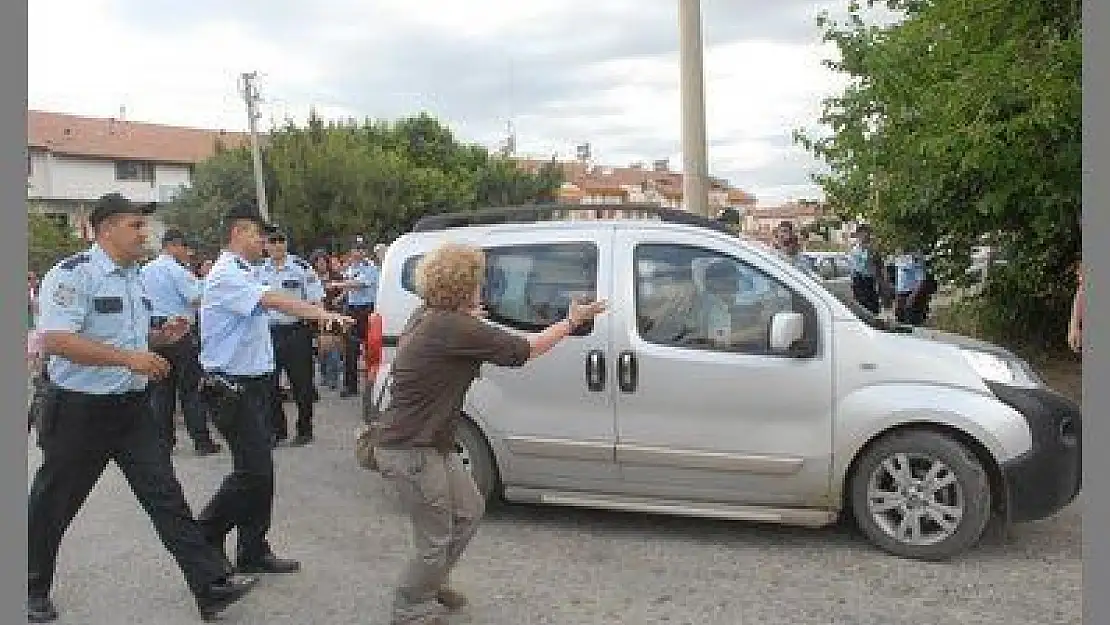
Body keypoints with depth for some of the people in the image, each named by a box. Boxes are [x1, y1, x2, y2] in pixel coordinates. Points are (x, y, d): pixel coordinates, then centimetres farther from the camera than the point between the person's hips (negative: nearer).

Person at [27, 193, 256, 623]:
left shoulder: (136, 277, 10)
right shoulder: (72, 274, -15)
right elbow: (54, 341, -25)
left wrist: (161, 336, 4)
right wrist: (129, 357, -28)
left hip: (132, 408, 6)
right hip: (80, 410, -6)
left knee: (165, 496, 2)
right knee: (54, 505, 12)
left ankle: (212, 586, 1)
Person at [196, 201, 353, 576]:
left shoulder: (244, 274, 16)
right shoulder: (226, 275, -15)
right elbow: (276, 302, -28)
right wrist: (327, 316, -34)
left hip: (254, 384, 10)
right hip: (233, 387, -10)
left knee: (259, 472, 11)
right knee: (254, 472, -9)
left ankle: (253, 552, 19)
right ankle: (203, 538, 10)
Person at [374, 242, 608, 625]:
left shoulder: (428, 317, 5)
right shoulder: (455, 328, -24)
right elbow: (522, 351, -17)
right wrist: (571, 323, -6)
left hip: (428, 444, 10)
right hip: (412, 453, -10)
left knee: (468, 510, 23)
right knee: (436, 542, 4)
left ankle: (430, 584, 39)